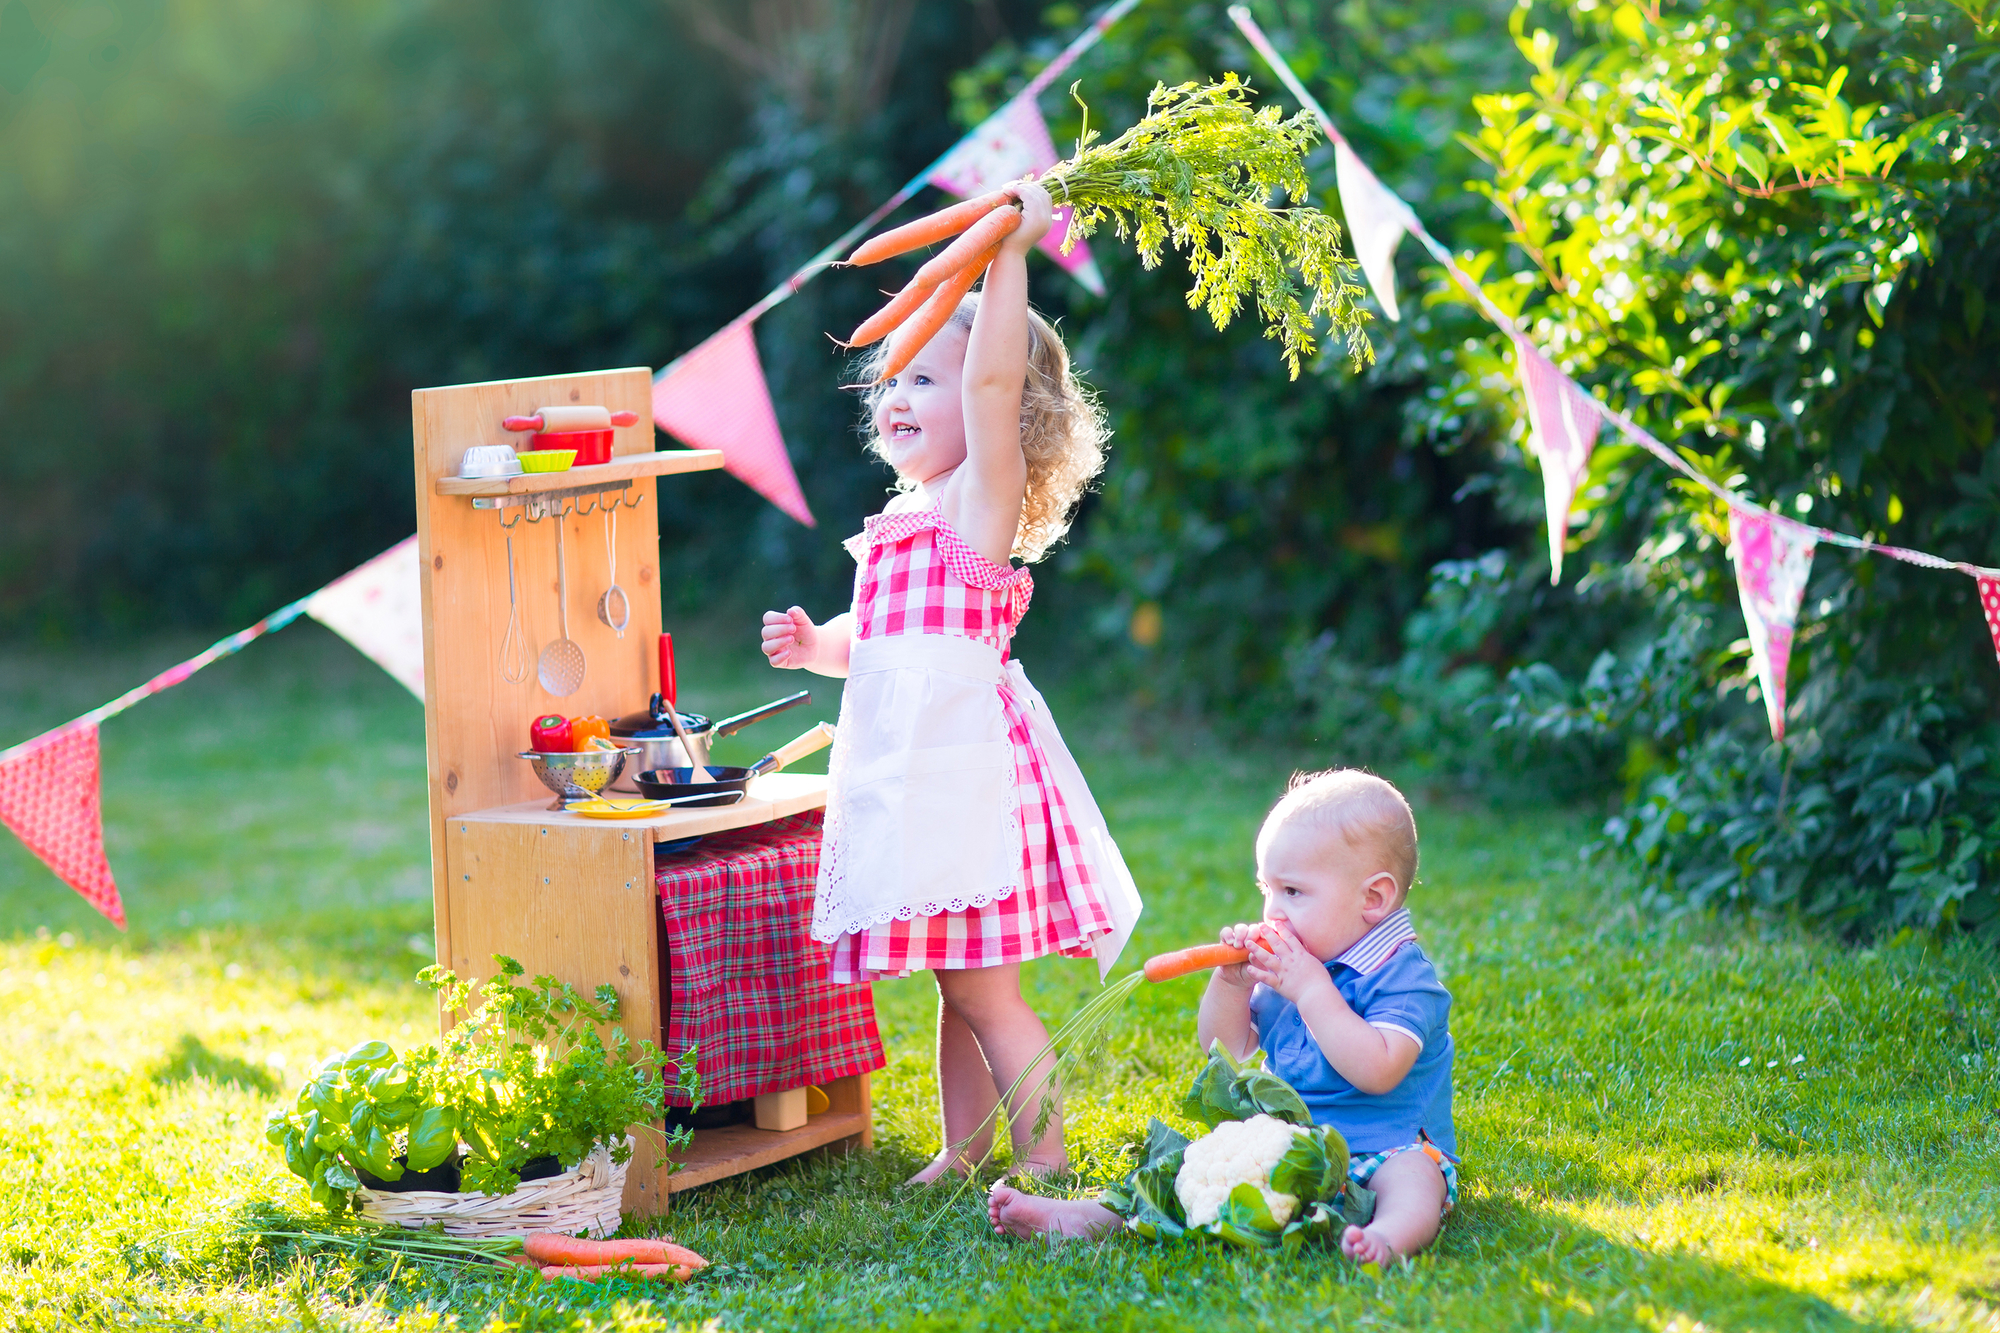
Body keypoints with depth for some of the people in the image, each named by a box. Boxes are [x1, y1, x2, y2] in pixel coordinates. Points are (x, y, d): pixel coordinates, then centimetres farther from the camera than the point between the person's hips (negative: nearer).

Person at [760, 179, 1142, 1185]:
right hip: (911, 776, 9)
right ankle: (962, 1153, 27)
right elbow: (877, 642, 29)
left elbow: (994, 379, -24)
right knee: (957, 985, 17)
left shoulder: (982, 496, -7)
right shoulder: (906, 520, 17)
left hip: (966, 764, -9)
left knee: (980, 985, -7)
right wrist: (813, 645, 11)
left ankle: (1044, 1159, 0)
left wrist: (1011, 251, -25)